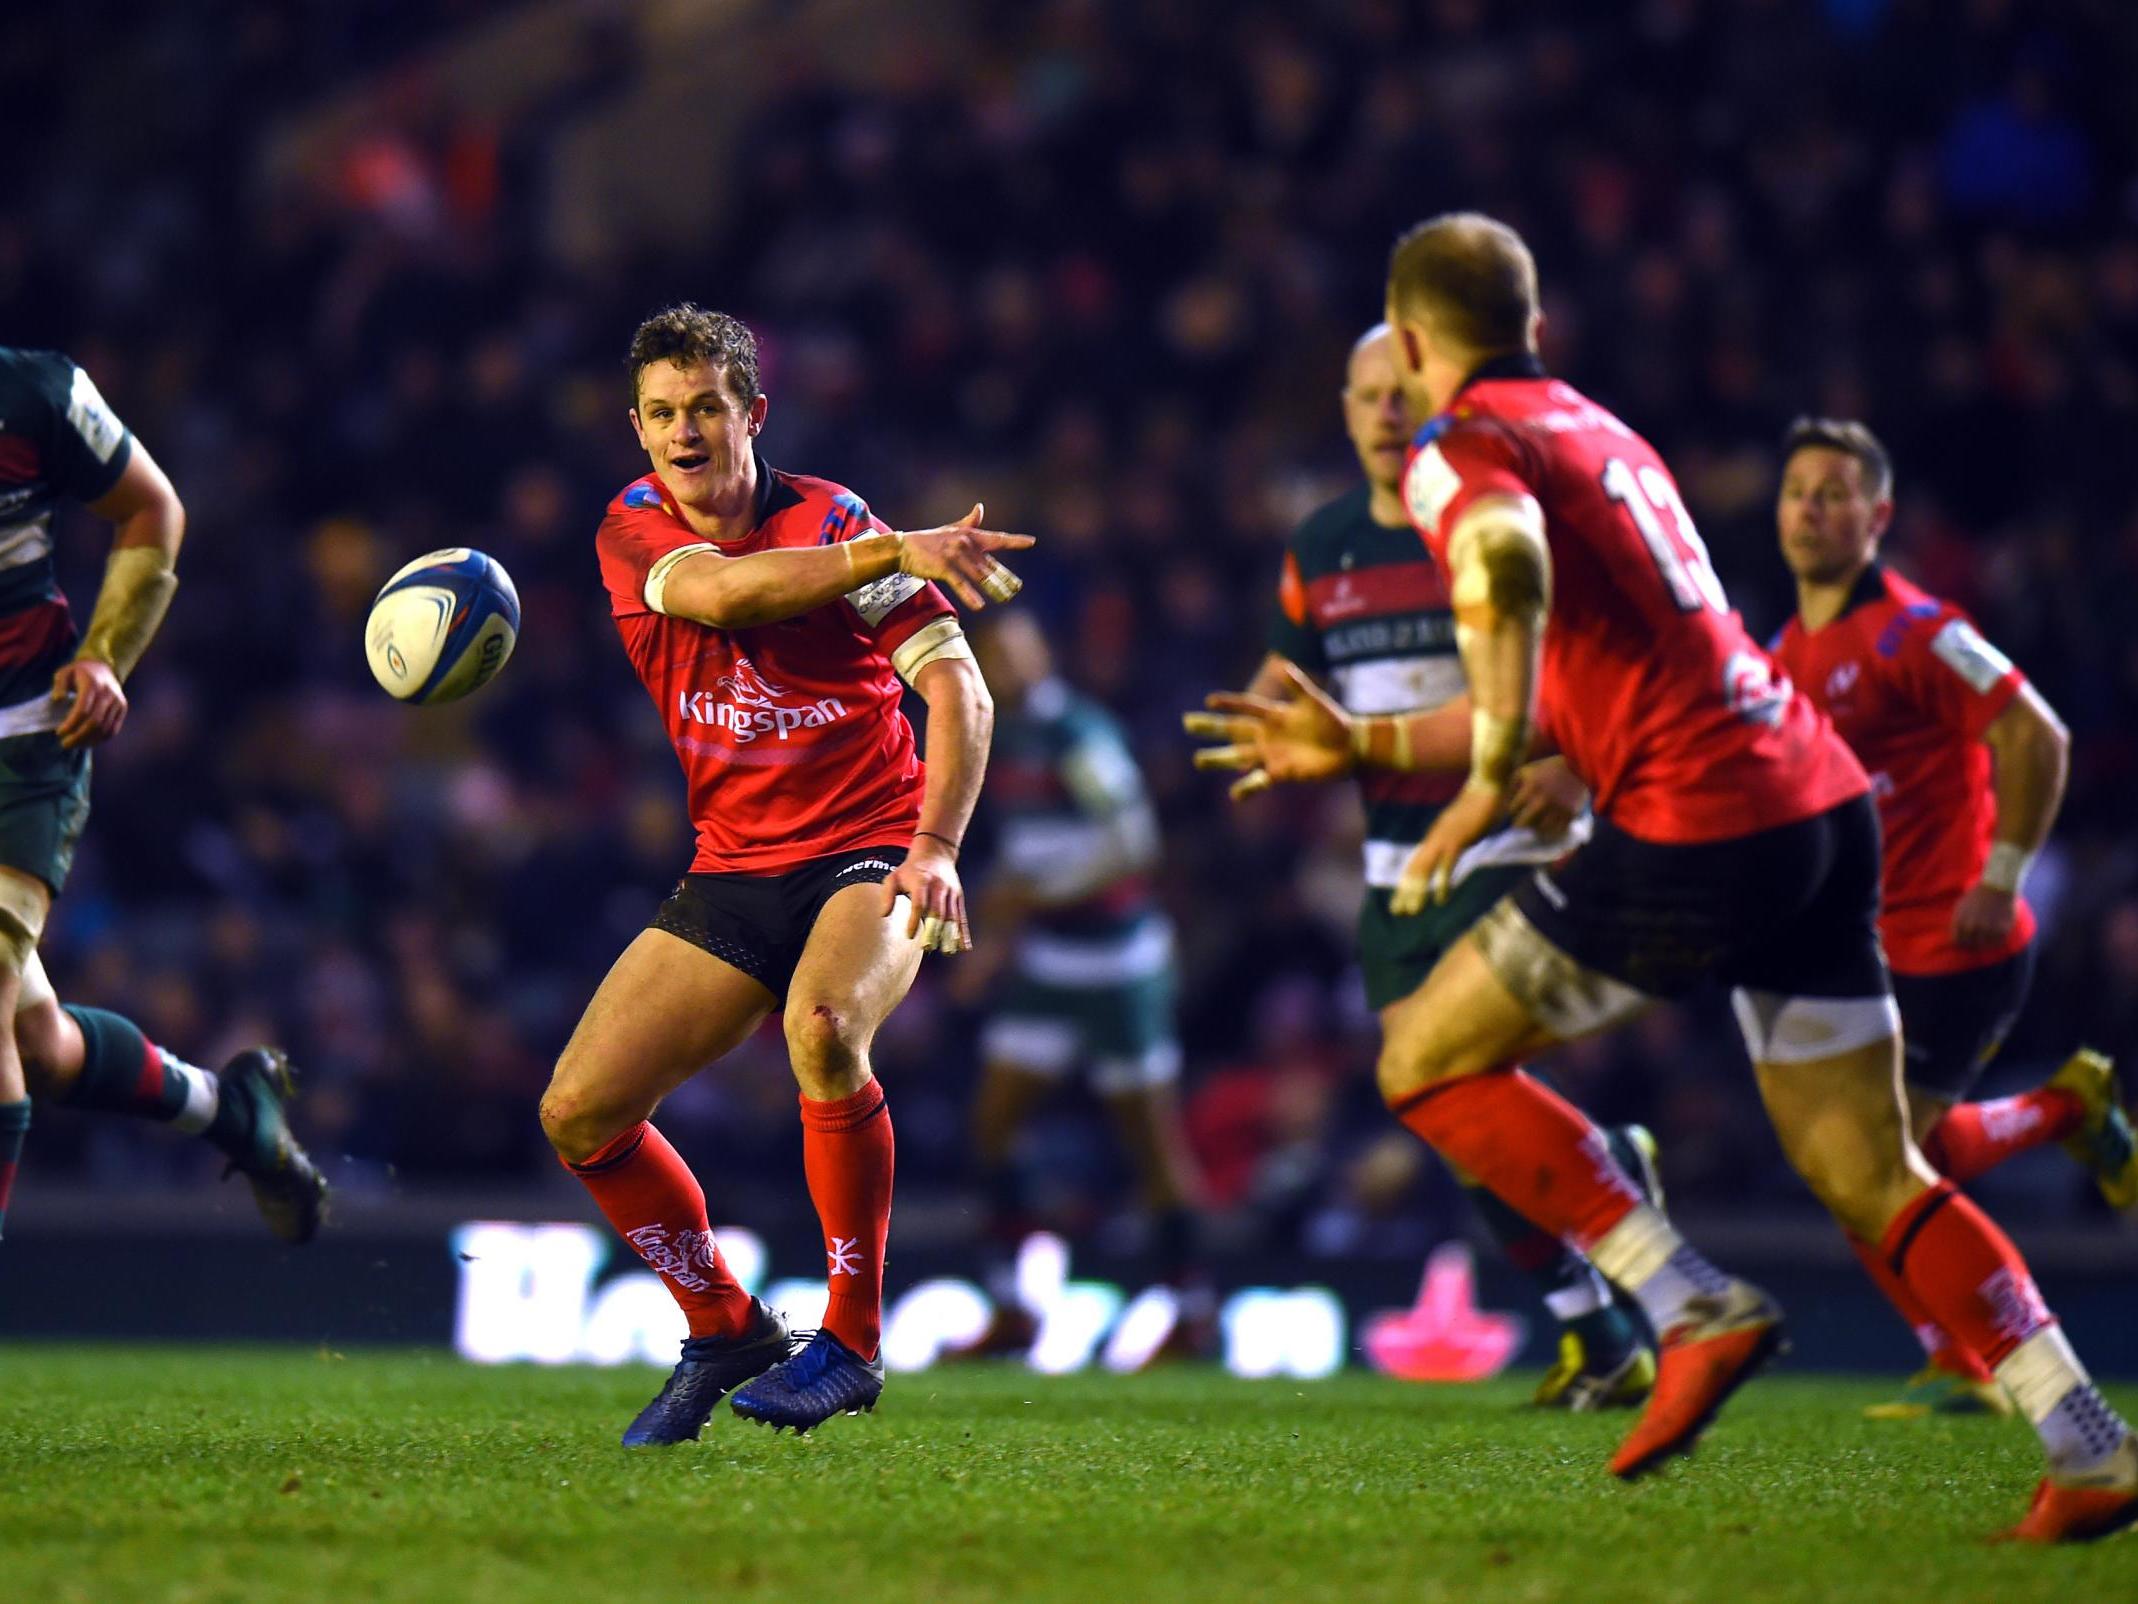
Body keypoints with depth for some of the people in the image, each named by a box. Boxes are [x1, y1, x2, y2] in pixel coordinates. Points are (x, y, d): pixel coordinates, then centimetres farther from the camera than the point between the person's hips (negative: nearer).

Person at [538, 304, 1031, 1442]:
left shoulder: (832, 522, -8)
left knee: (821, 1027, -36)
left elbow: (954, 683, -11)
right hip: (733, 870, 5)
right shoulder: (632, 531, 1)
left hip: (866, 851, -5)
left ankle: (851, 1339, -21)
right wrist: (893, 553, -34)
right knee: (577, 1114, -4)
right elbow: (717, 589, -23)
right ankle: (725, 1331, 18)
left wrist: (934, 846, -25)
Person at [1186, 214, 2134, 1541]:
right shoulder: (1601, 431, 25)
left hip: (1695, 829, -8)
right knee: (1872, 1180, 12)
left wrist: (1488, 783, -21)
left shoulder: (1463, 445, -2)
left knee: (1428, 1060, 6)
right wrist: (1364, 747, 34)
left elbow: (1508, 561, -28)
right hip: (1825, 799, 8)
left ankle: (1697, 1307, -3)